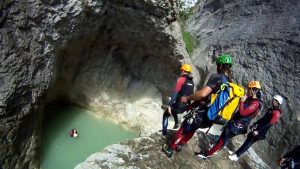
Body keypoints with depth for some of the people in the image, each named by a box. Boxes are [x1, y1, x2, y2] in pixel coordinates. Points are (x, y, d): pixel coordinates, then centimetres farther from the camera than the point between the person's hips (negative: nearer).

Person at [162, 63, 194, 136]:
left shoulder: (181, 79, -13)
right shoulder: (191, 82, 10)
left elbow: (175, 93, -20)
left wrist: (169, 105, -19)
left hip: (179, 105, -7)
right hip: (186, 106, 7)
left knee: (165, 115, 12)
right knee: (173, 108, 35)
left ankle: (164, 133, 6)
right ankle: (176, 123, 25)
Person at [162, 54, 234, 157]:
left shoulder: (216, 77, -20)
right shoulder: (230, 83, 5)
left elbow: (203, 93, -32)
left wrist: (187, 98, -18)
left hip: (201, 113, -7)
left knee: (183, 130, 10)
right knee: (192, 129, 27)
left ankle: (169, 149, 23)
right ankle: (180, 144, 43)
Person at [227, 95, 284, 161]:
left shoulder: (276, 113, -15)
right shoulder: (271, 109, 14)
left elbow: (269, 124, -22)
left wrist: (258, 131, -26)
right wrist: (254, 124, 19)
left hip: (261, 131, -9)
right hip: (258, 128, 9)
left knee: (248, 143, -7)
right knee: (248, 139, 11)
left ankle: (236, 155, -1)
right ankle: (237, 153, 20)